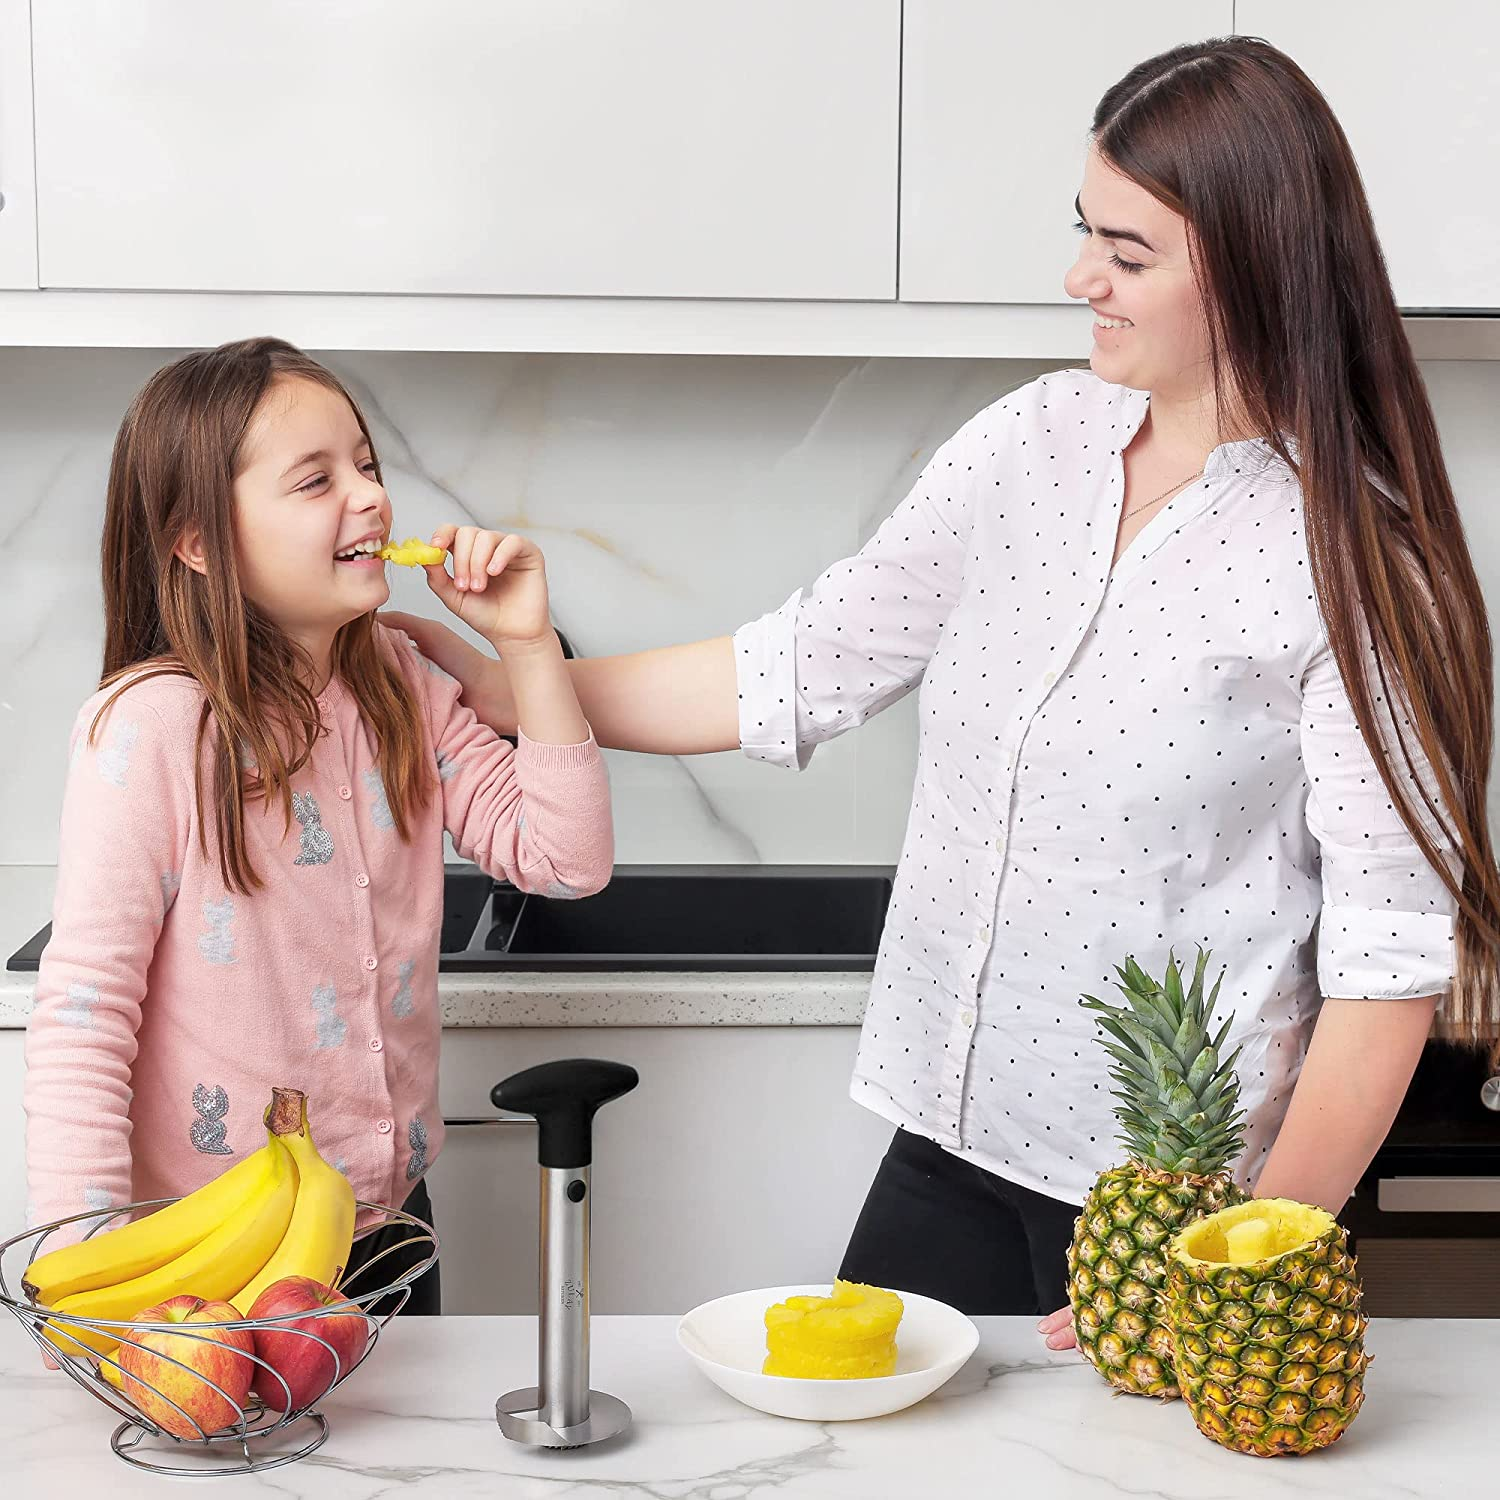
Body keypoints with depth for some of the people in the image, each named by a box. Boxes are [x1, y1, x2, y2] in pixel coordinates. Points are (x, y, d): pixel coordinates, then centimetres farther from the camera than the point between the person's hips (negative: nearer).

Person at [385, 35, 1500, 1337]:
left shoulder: (1354, 561, -14)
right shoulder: (1033, 439, 3)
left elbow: (1393, 958, -15)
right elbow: (797, 673, 7)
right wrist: (502, 683, 5)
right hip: (951, 1146, 5)